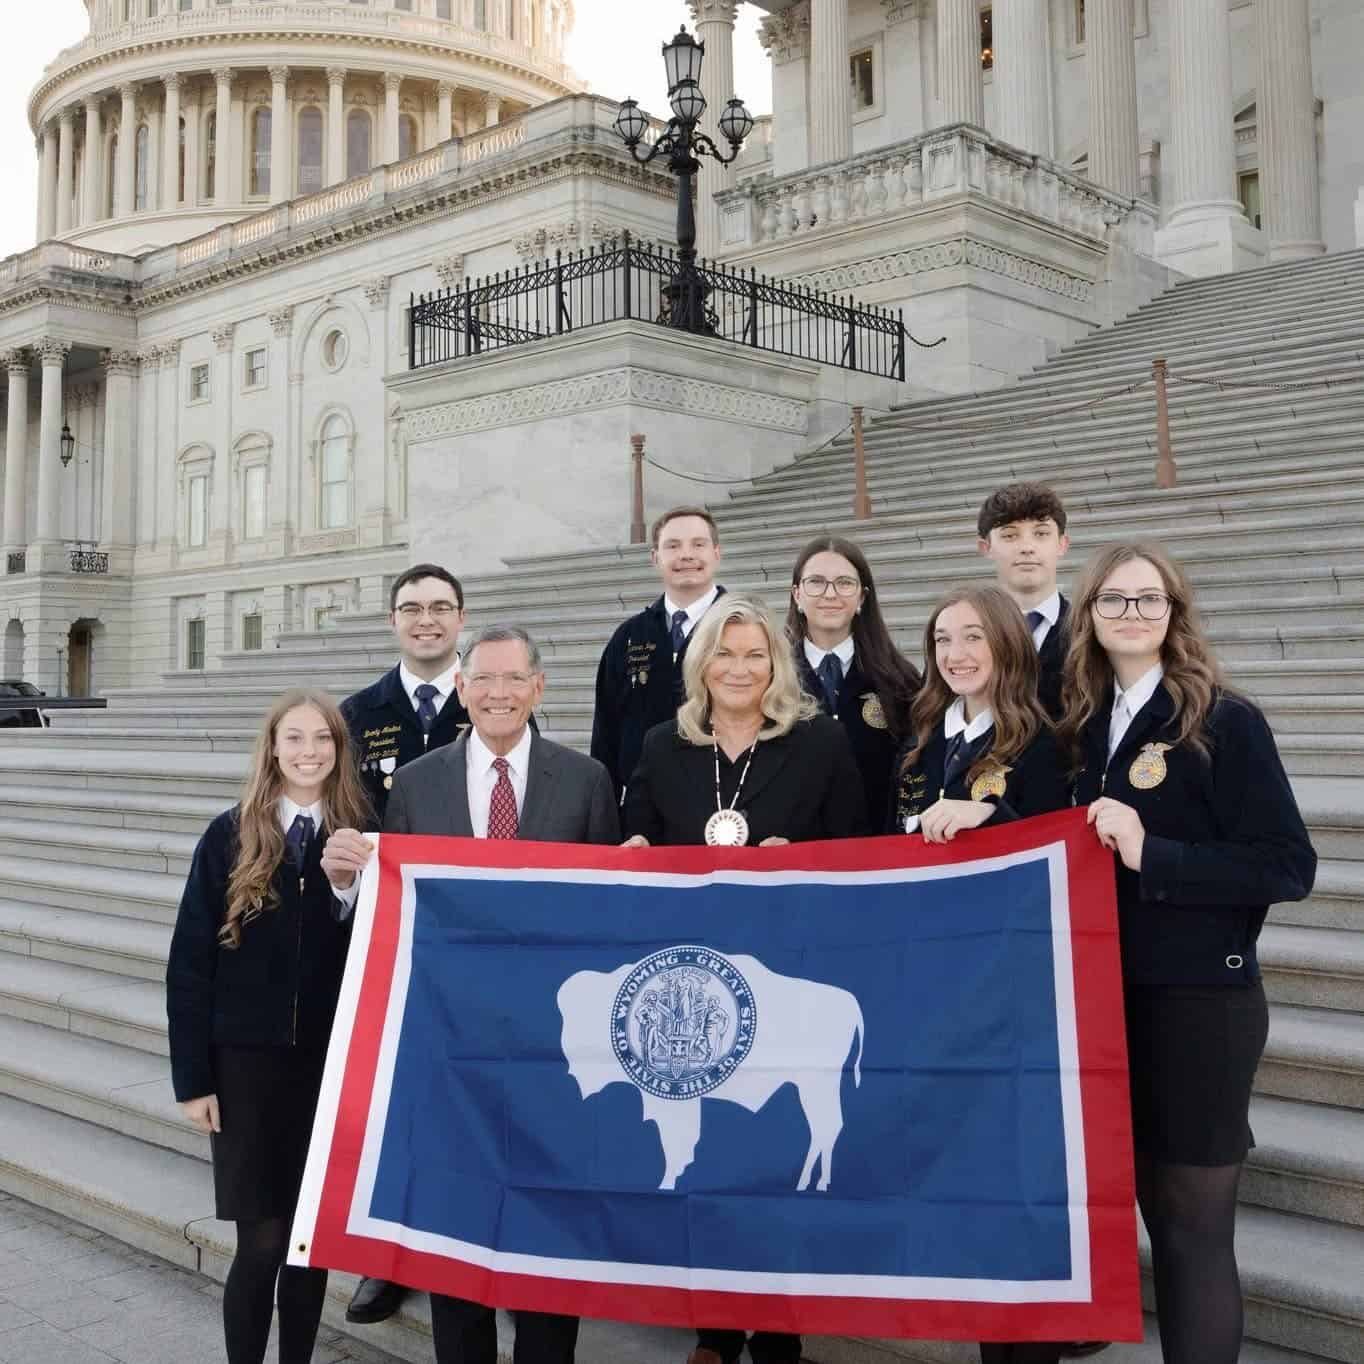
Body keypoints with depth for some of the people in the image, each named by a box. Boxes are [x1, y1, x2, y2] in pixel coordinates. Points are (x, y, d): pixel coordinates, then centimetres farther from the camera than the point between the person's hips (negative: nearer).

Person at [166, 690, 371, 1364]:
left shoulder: (359, 836, 0)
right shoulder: (231, 837, -2)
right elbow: (190, 962, -1)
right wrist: (192, 1077, -4)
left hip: (332, 1064, 1)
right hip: (246, 1061, -1)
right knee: (261, 1243, 0)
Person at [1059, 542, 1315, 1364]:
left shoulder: (1225, 722, -10)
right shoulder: (1084, 722, 6)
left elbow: (1288, 865, -16)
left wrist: (1153, 855, -23)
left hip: (1198, 1004, -5)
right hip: (1103, 998, 5)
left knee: (1191, 1222, 6)